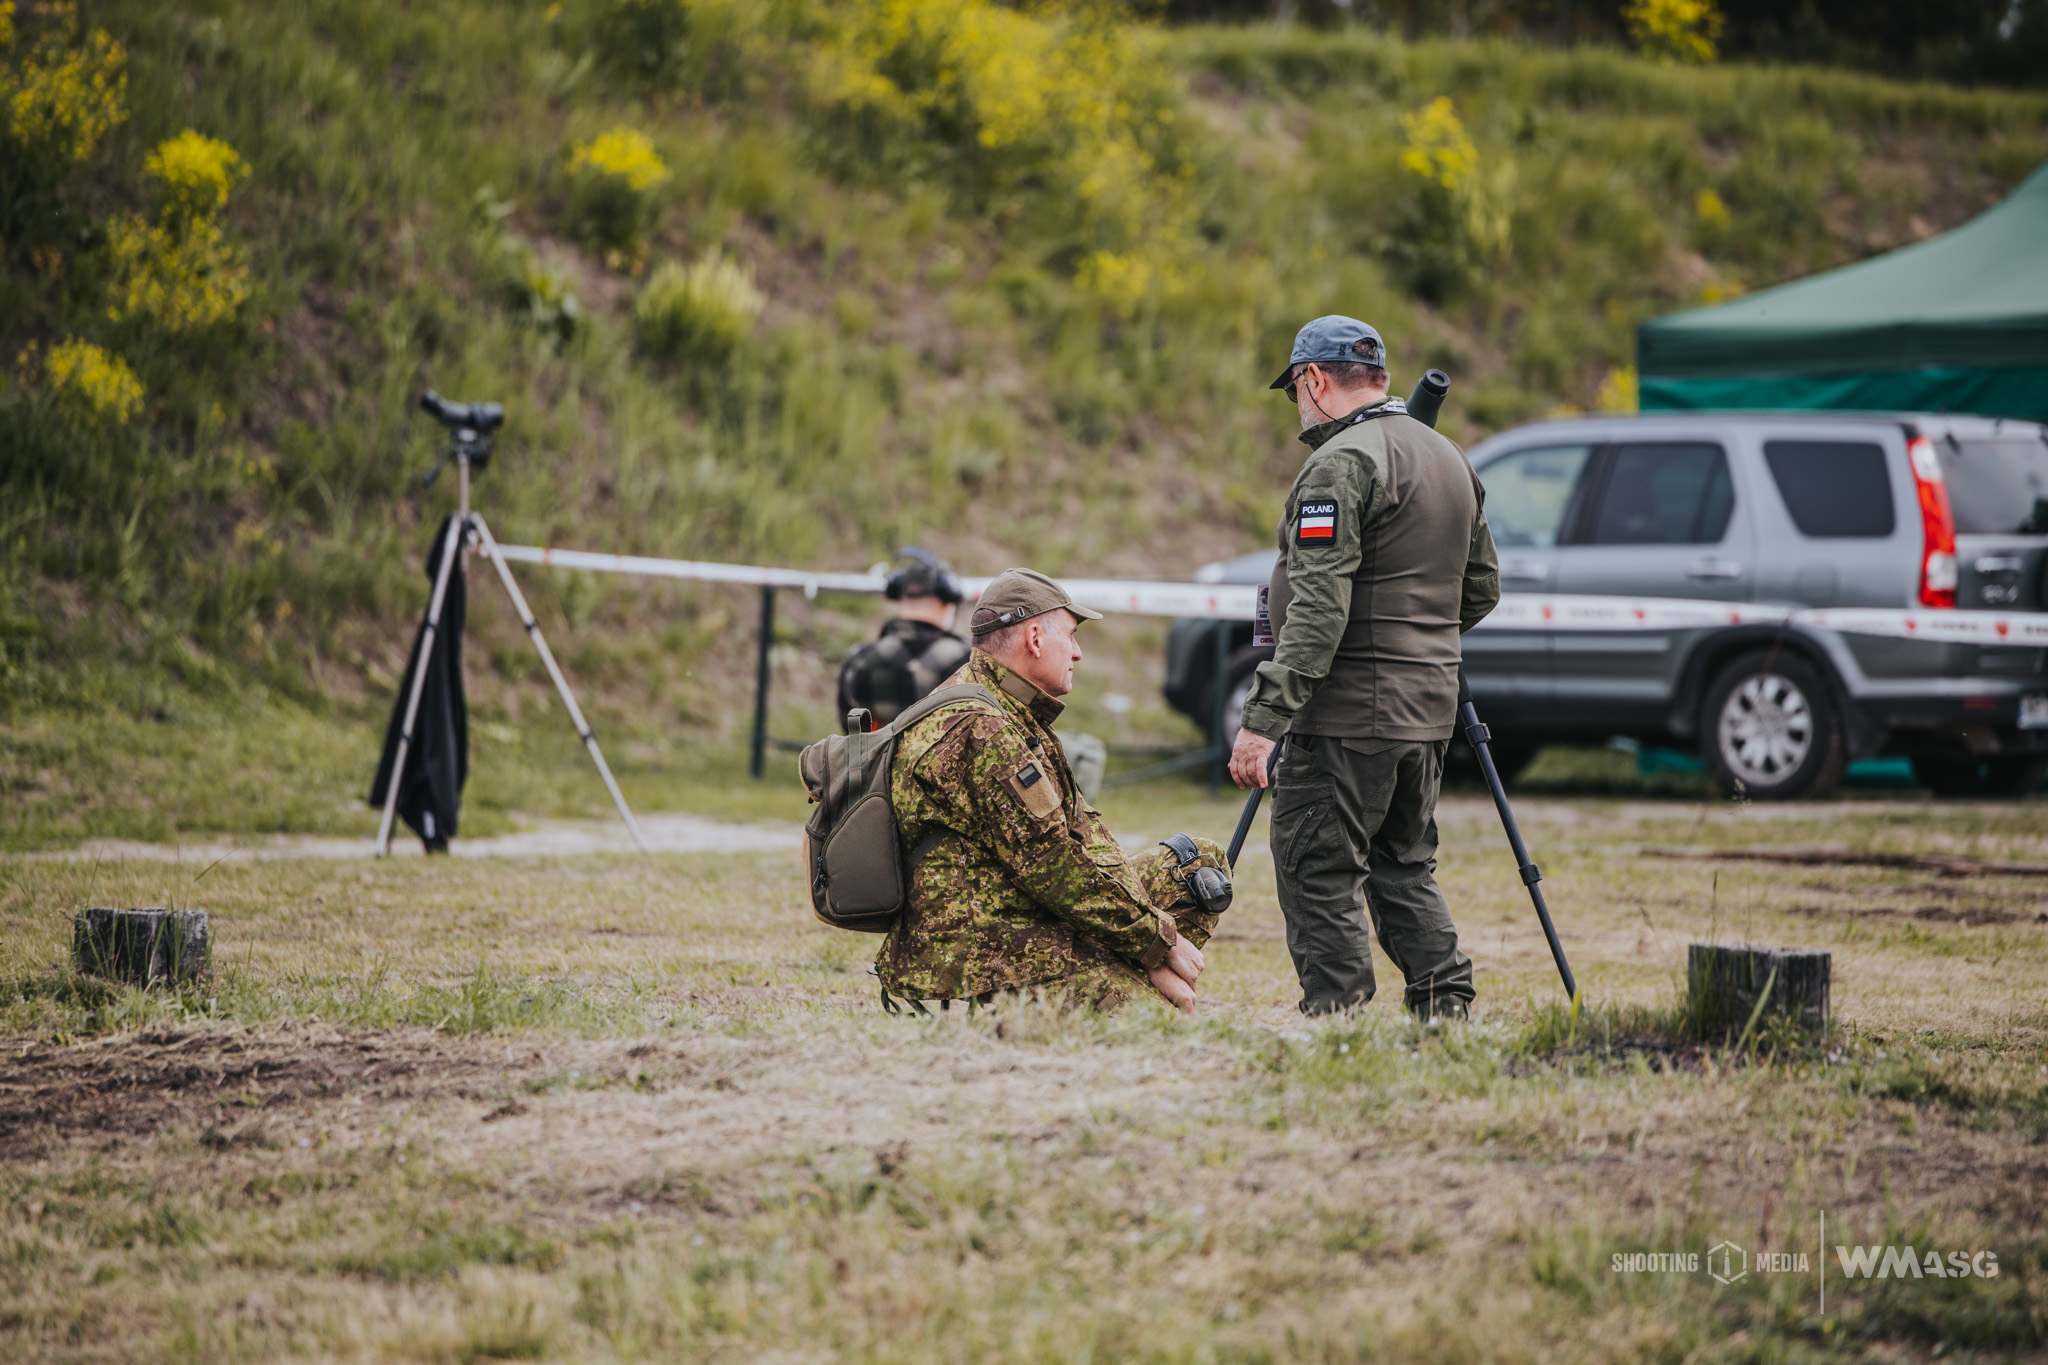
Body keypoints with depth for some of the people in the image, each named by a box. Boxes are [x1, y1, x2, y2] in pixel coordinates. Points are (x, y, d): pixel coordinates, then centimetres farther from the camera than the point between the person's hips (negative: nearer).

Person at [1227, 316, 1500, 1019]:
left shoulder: (1341, 466, -14)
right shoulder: (1451, 459, 14)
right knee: (1403, 866, 17)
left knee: (1316, 871, -4)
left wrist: (1263, 718, -23)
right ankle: (1446, 1010, 11)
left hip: (1349, 709, -9)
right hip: (1430, 704, 9)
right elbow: (1481, 590, 21)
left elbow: (1318, 609, -22)